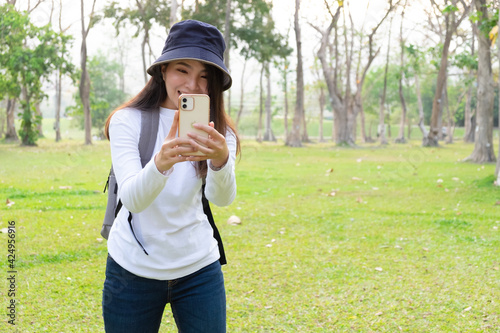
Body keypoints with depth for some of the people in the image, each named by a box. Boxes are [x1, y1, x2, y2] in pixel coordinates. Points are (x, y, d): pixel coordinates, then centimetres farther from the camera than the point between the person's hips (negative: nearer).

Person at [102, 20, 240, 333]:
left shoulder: (219, 132, -4)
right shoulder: (128, 121, -10)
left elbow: (223, 198, -22)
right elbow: (131, 199, -23)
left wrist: (220, 161, -44)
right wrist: (160, 163, -44)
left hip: (198, 269, 1)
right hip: (133, 269, -1)